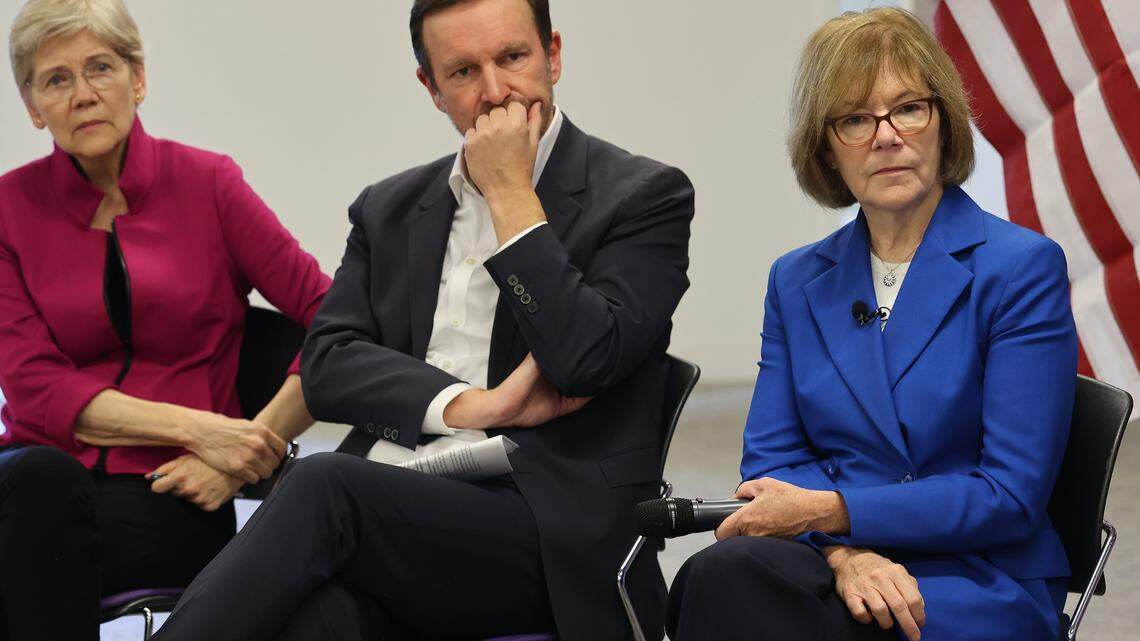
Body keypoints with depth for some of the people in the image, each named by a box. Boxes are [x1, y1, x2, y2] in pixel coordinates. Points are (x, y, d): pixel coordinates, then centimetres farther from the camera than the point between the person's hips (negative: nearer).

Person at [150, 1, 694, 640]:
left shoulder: (645, 196, 6)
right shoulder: (391, 209, 21)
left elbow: (584, 358, -10)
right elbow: (326, 364, 8)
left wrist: (511, 195, -5)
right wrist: (472, 405, -7)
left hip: (554, 542, -3)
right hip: (398, 513, 3)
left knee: (324, 485, -31)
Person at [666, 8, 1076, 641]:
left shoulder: (1023, 267, -2)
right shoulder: (797, 281, 14)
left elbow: (1013, 494, -8)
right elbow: (771, 461, 8)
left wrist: (829, 511, -12)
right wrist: (843, 552, -14)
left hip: (972, 588, -5)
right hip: (829, 568, 5)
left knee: (728, 576, -32)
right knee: (728, 570, -33)